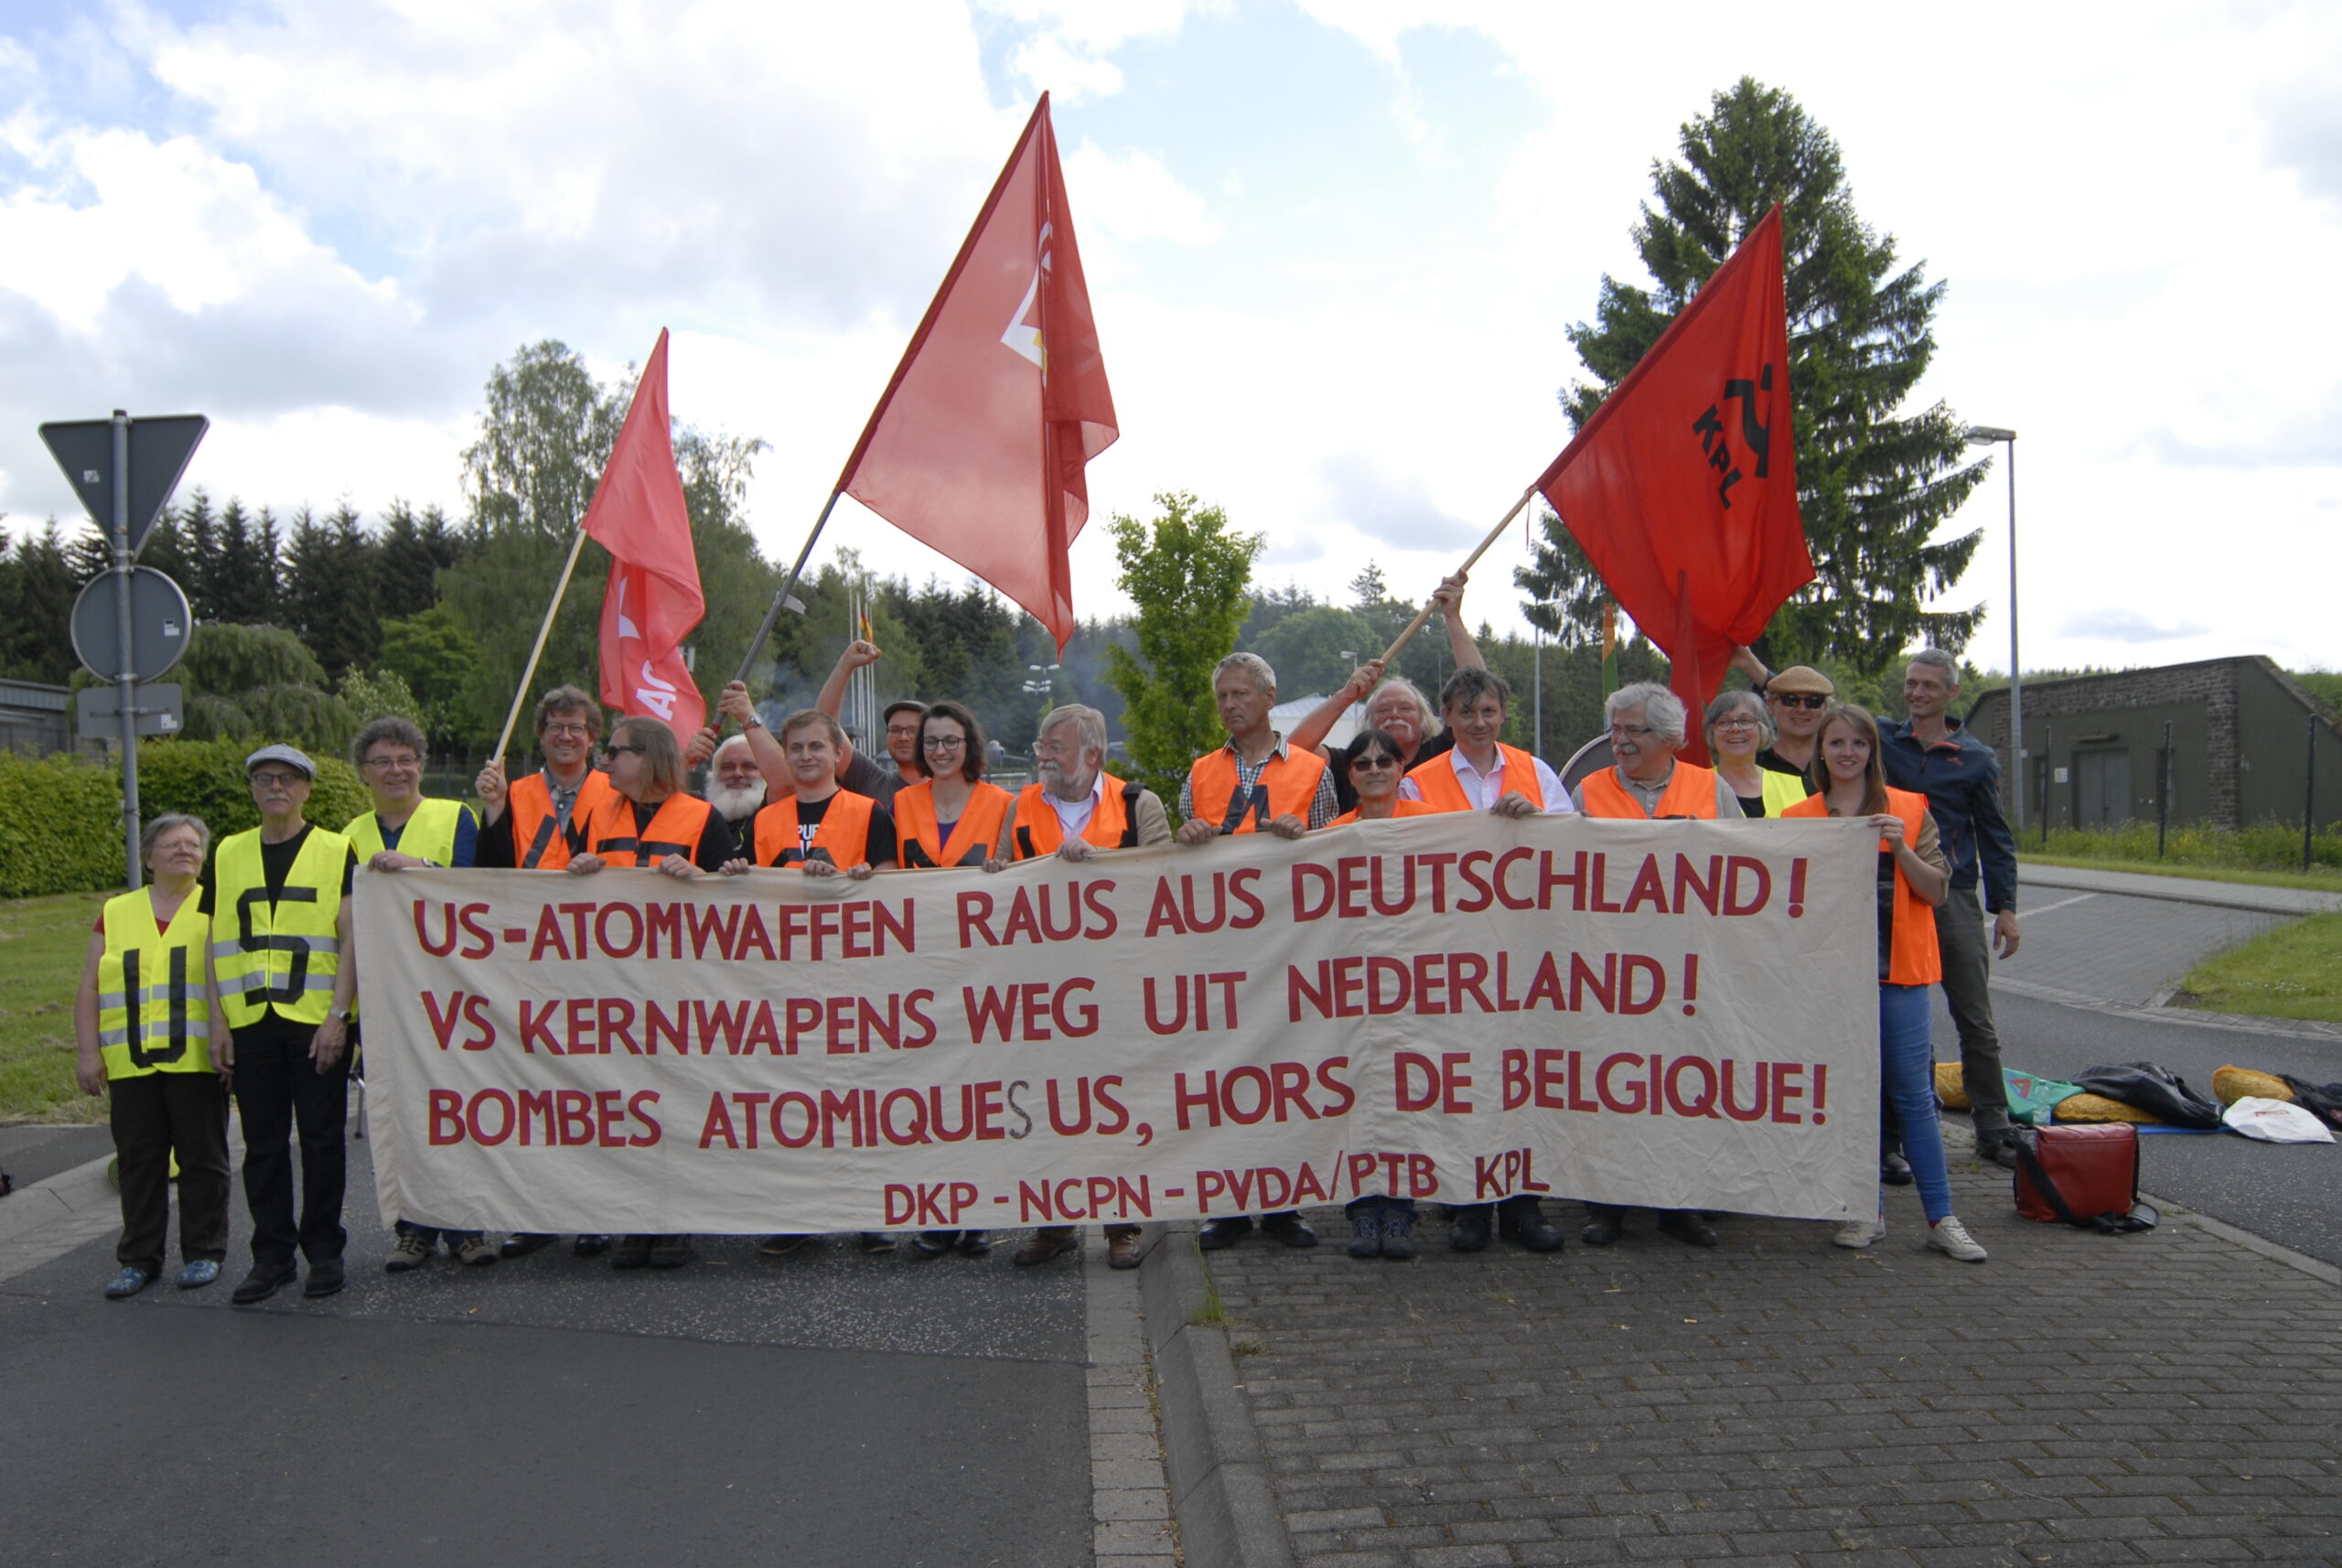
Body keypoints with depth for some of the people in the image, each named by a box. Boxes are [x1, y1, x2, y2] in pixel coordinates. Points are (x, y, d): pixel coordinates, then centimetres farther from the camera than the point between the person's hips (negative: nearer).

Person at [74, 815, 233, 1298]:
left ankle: (204, 1253, 11)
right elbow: (88, 988, 11)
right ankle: (139, 1259, 15)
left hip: (197, 1060, -2)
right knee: (138, 1162, 5)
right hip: (131, 1063, 3)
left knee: (202, 1158, 2)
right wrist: (87, 1052, 2)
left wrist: (225, 1038, -11)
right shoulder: (115, 914, 13)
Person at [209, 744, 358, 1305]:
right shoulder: (227, 855, 12)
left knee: (322, 1138, 2)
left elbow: (351, 938, -4)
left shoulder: (336, 851, 1)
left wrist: (338, 1014, -11)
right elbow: (217, 943, 12)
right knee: (263, 1143, 8)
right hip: (251, 1022, 3)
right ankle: (272, 1255, 17)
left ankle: (324, 1251, 13)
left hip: (317, 1020, -3)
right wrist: (218, 1018, 5)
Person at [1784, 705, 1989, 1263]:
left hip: (1897, 966, -1)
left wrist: (1901, 849, -14)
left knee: (1913, 1092, 0)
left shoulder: (1909, 809, 5)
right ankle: (1867, 1211, 16)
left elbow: (1936, 891, 1)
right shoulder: (1799, 818, 7)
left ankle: (1941, 1218, 7)